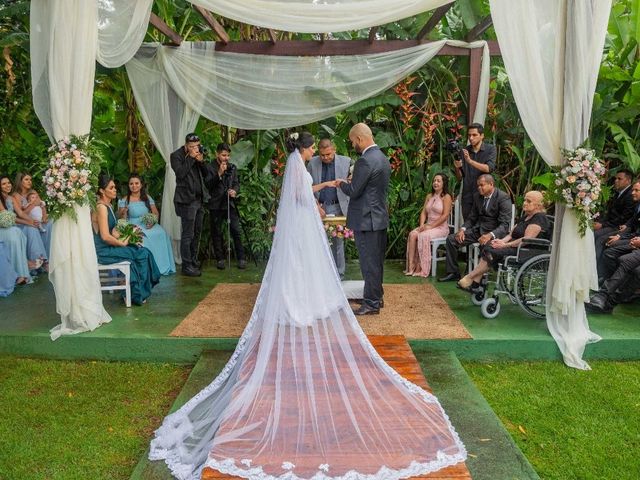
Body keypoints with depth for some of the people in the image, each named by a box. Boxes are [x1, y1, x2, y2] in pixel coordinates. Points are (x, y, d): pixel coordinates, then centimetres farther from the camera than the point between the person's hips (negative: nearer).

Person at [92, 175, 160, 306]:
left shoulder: (108, 206, 14)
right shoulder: (101, 207, -17)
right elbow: (105, 236, -24)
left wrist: (125, 237, 2)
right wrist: (122, 243, -11)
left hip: (109, 246, 9)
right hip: (103, 251, -9)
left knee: (144, 252, -3)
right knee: (141, 254, -11)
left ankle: (139, 292, 2)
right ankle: (138, 295, 2)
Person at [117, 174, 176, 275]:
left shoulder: (147, 198, 11)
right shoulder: (124, 201, 2)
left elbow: (156, 213, 9)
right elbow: (121, 220, -2)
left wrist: (153, 221, -12)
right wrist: (124, 212, -24)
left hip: (148, 225, 3)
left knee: (161, 233, -26)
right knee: (143, 237, -35)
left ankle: (163, 266, -19)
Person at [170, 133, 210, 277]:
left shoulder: (199, 154, 13)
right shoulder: (176, 156, -6)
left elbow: (206, 175, 12)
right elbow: (180, 173, -21)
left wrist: (201, 161, -5)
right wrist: (191, 158, -17)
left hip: (199, 199, 7)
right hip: (187, 200, -7)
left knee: (197, 233, 14)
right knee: (188, 234, -7)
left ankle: (194, 261, 26)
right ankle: (187, 266, -1)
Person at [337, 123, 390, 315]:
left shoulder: (365, 161, -19)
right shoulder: (383, 158, 11)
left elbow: (353, 191, -19)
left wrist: (342, 183, 1)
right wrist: (352, 183, 16)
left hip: (366, 220, -10)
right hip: (380, 217, 10)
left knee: (369, 263, -2)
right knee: (377, 261, 17)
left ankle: (371, 304, 6)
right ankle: (377, 297, 29)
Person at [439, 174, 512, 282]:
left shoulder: (503, 198, -13)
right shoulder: (478, 196, 9)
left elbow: (504, 225, -19)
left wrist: (490, 235, -36)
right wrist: (462, 229, -4)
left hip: (494, 233, -7)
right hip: (477, 230, 7)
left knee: (486, 245, -39)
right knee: (451, 239, -5)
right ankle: (453, 273, 3)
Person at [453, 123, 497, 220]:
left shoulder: (490, 149, 1)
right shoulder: (463, 151, 8)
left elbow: (489, 168, -15)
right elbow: (459, 177, 9)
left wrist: (470, 161, -25)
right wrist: (457, 168, -12)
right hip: (467, 195, 3)